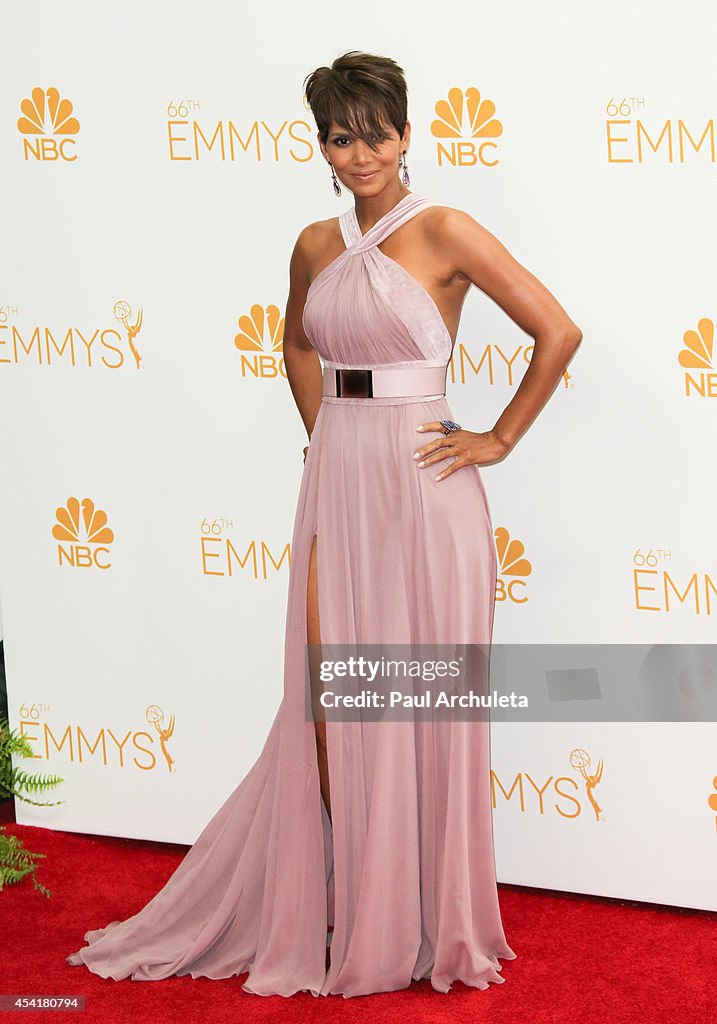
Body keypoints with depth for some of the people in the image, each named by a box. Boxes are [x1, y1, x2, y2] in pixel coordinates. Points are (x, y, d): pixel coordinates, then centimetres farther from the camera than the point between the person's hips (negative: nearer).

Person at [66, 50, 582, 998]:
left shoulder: (444, 232, -7)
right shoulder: (316, 246, 10)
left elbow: (558, 332, -9)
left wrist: (499, 439, -5)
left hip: (421, 484, -5)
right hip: (335, 478, 5)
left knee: (421, 698, 1)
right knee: (329, 696, 4)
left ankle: (426, 919, 14)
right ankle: (346, 910, 17)